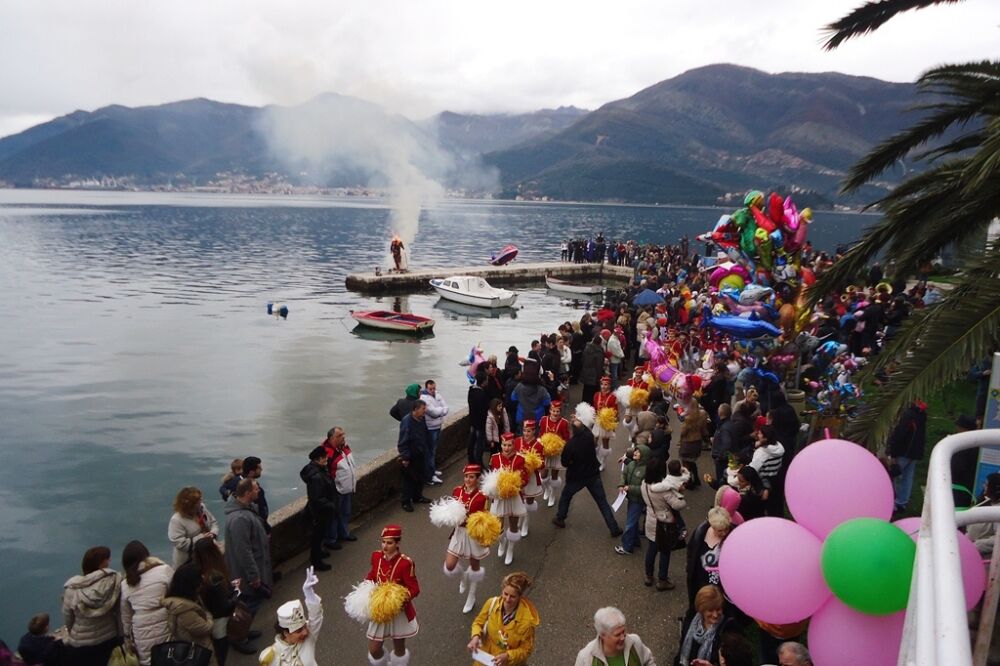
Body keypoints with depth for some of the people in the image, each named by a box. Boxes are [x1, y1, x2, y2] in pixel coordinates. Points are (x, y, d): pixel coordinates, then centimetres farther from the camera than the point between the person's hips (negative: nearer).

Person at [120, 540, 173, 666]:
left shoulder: (125, 584, 4)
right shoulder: (165, 570, -8)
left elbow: (125, 617, 12)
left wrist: (128, 637, 25)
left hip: (143, 639, 2)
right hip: (167, 630, -2)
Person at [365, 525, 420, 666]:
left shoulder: (405, 563, -24)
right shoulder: (376, 556, -9)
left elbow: (414, 589, -20)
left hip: (399, 611, -4)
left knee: (399, 649, 16)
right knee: (374, 650, 9)